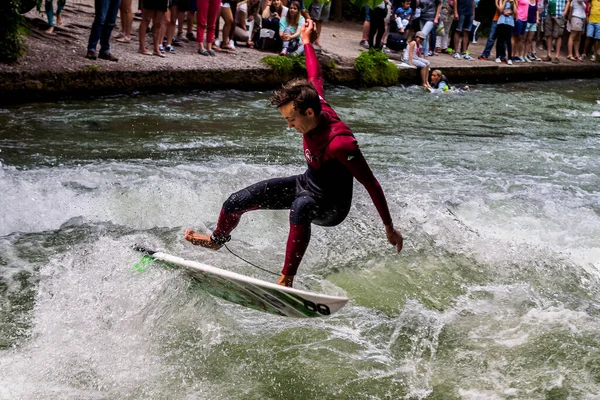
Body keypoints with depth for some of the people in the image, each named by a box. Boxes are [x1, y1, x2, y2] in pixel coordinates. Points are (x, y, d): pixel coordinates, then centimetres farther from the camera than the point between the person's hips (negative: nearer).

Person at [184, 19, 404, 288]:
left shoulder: (339, 143, -36)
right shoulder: (316, 107, -16)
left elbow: (371, 184, -30)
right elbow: (315, 79, 7)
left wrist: (389, 229, -25)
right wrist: (307, 42, 22)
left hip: (331, 207, -8)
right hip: (307, 184, 8)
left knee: (301, 207, -46)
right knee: (237, 202, 8)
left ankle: (286, 280, -45)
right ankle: (217, 240, 42)